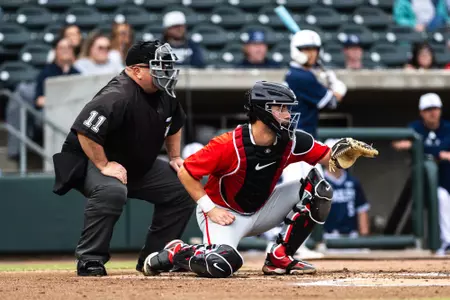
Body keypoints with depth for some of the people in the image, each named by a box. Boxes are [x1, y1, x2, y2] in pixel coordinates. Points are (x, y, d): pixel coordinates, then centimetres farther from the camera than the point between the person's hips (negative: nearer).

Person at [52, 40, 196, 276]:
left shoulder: (164, 94, 0)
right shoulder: (117, 96, -30)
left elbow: (174, 123, 21)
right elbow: (85, 130, -38)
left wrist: (175, 157, 14)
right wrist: (104, 166, -34)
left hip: (140, 166, 10)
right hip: (93, 161, -10)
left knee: (182, 190, 5)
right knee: (112, 191, -41)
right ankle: (90, 261, -28)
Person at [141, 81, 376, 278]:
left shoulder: (291, 142, -10)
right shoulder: (229, 145, -26)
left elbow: (326, 157, -3)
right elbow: (185, 172, -19)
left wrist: (340, 154, -27)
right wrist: (210, 208, -23)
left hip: (260, 212, 6)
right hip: (224, 213, -6)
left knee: (317, 189, -6)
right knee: (222, 265, -35)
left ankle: (280, 258, 1)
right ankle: (174, 253, -2)